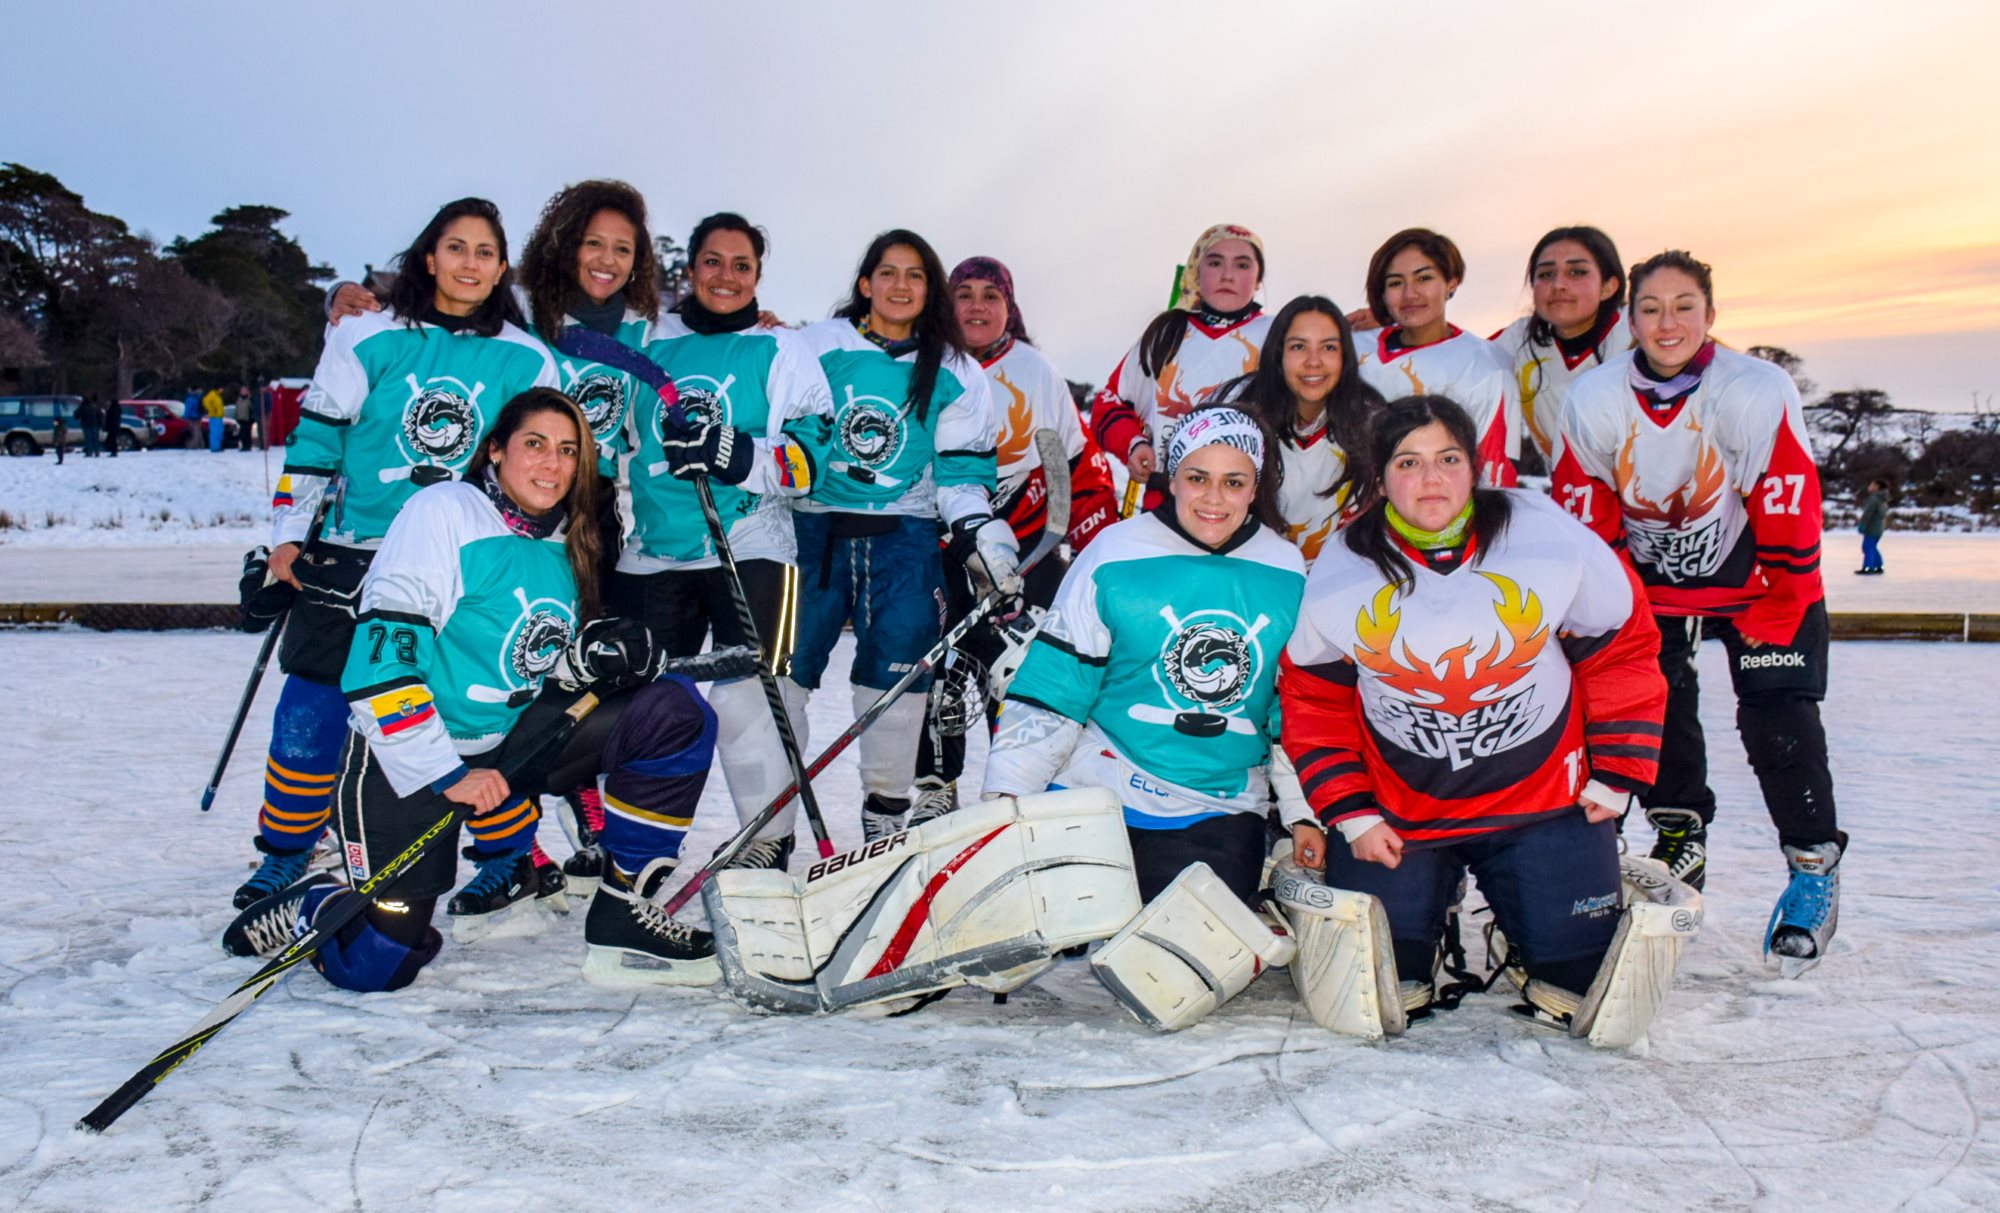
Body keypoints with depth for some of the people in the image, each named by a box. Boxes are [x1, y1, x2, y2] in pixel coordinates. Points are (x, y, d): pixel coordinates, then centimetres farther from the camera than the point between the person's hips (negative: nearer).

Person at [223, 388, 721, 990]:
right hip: (409, 757, -6)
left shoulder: (565, 544, 8)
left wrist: (592, 658, -8)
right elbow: (378, 657, -19)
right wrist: (445, 775, -22)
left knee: (677, 711, -12)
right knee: (375, 965, -10)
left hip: (513, 742, 6)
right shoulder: (443, 512, -12)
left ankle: (622, 915, -7)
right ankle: (303, 912, 26)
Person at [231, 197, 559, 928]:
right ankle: (286, 852, 23)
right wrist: (288, 535, 2)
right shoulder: (369, 340, 1)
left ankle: (506, 855, 18)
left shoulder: (525, 360, 3)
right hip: (354, 556, 1)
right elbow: (315, 438, 4)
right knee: (312, 710, 4)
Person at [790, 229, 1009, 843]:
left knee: (898, 671, -2)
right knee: (784, 665, -2)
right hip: (814, 526, -1)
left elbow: (961, 470, 7)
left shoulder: (956, 373, 8)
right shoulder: (816, 348, 3)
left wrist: (980, 532, -6)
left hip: (904, 537, 1)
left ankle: (886, 815, 14)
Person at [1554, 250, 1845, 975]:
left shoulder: (1758, 392, -24)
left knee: (1778, 720, -11)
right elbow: (1586, 520, -7)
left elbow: (1790, 515, -19)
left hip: (1757, 584, -2)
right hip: (1653, 581, 3)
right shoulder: (1595, 400, -17)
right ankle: (1680, 838, 24)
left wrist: (1771, 618, -15)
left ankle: (1814, 866, 7)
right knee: (1655, 706, 0)